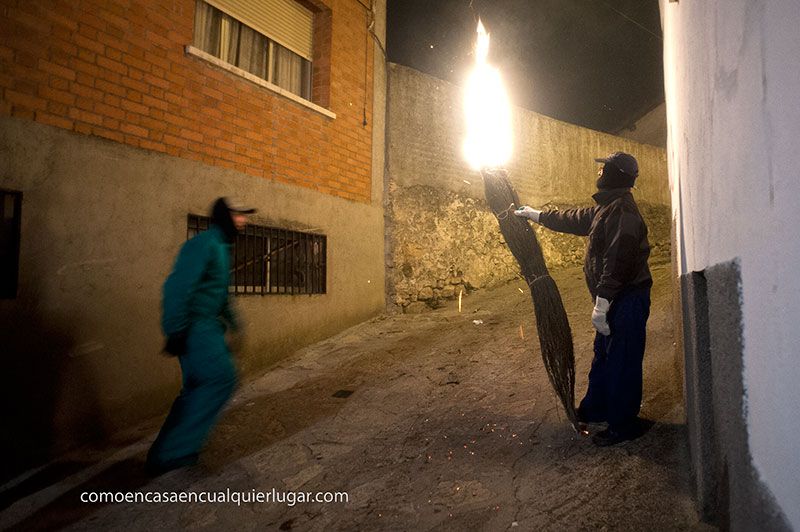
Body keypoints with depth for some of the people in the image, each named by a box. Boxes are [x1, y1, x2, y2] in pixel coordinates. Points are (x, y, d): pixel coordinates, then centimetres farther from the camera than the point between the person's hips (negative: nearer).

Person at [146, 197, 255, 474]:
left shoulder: (221, 247, 18)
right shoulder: (204, 244, -15)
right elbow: (178, 286, -23)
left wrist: (231, 319, 25)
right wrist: (176, 331, -24)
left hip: (205, 326, 10)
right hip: (194, 326, -10)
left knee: (200, 386, 12)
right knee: (221, 378, -13)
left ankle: (164, 452, 24)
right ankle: (173, 451, -5)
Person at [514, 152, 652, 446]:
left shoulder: (622, 210, -20)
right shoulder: (607, 208, 13)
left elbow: (618, 260, -27)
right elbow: (573, 219, 27)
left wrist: (601, 303, -26)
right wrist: (536, 214, 35)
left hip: (627, 300, -11)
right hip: (616, 299, 11)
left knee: (621, 362, 0)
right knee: (603, 355, 21)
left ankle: (623, 424, 15)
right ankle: (595, 408, 36)